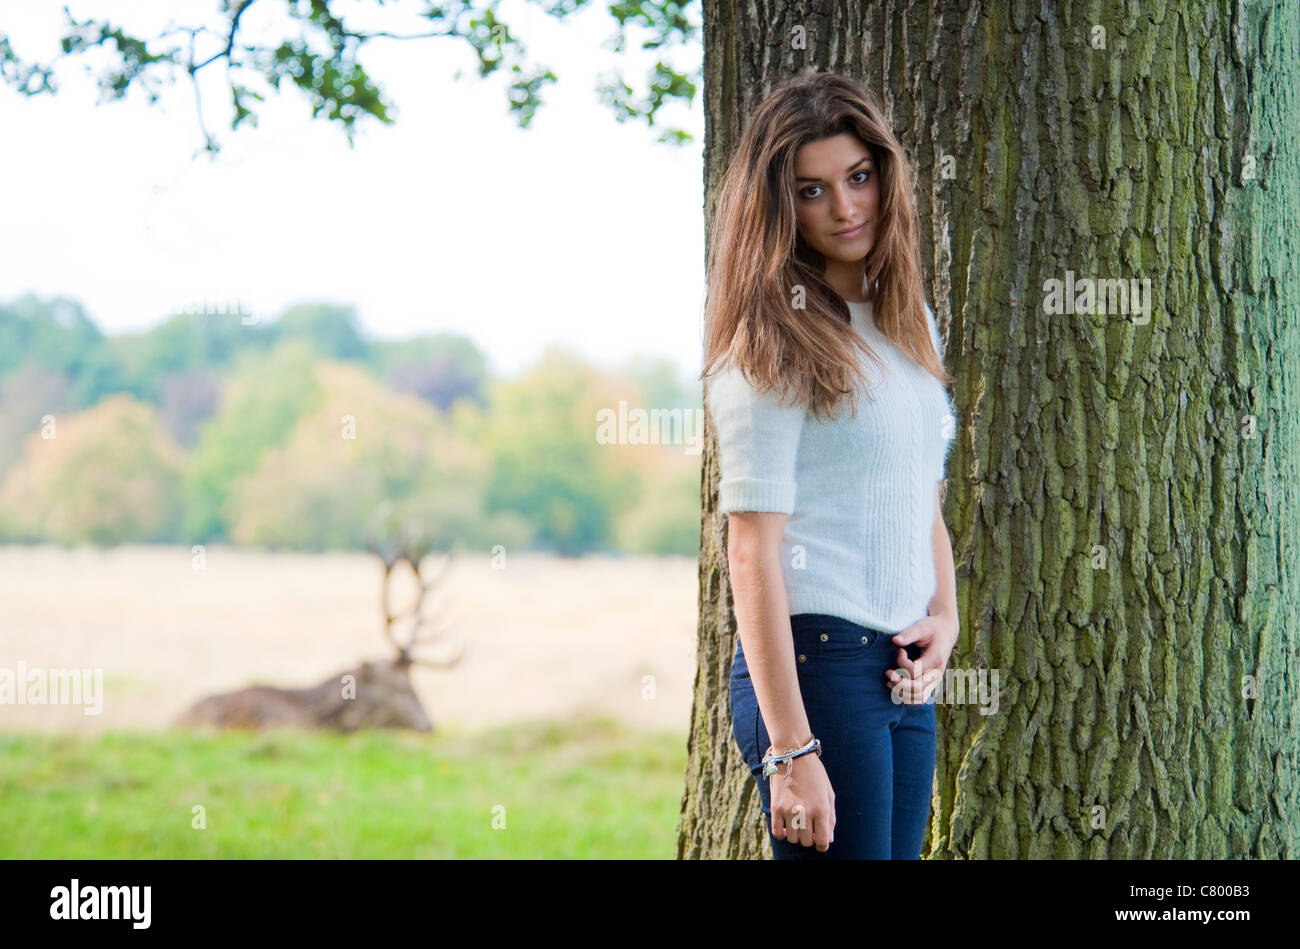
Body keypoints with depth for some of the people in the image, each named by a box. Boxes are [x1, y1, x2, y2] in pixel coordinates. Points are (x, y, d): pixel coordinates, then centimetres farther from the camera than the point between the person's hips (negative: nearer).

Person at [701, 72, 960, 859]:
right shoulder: (773, 345, -8)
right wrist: (790, 750, -20)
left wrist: (945, 615, 5)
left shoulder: (911, 322, 14)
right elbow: (753, 551, -14)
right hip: (813, 664, -7)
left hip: (904, 675, 7)